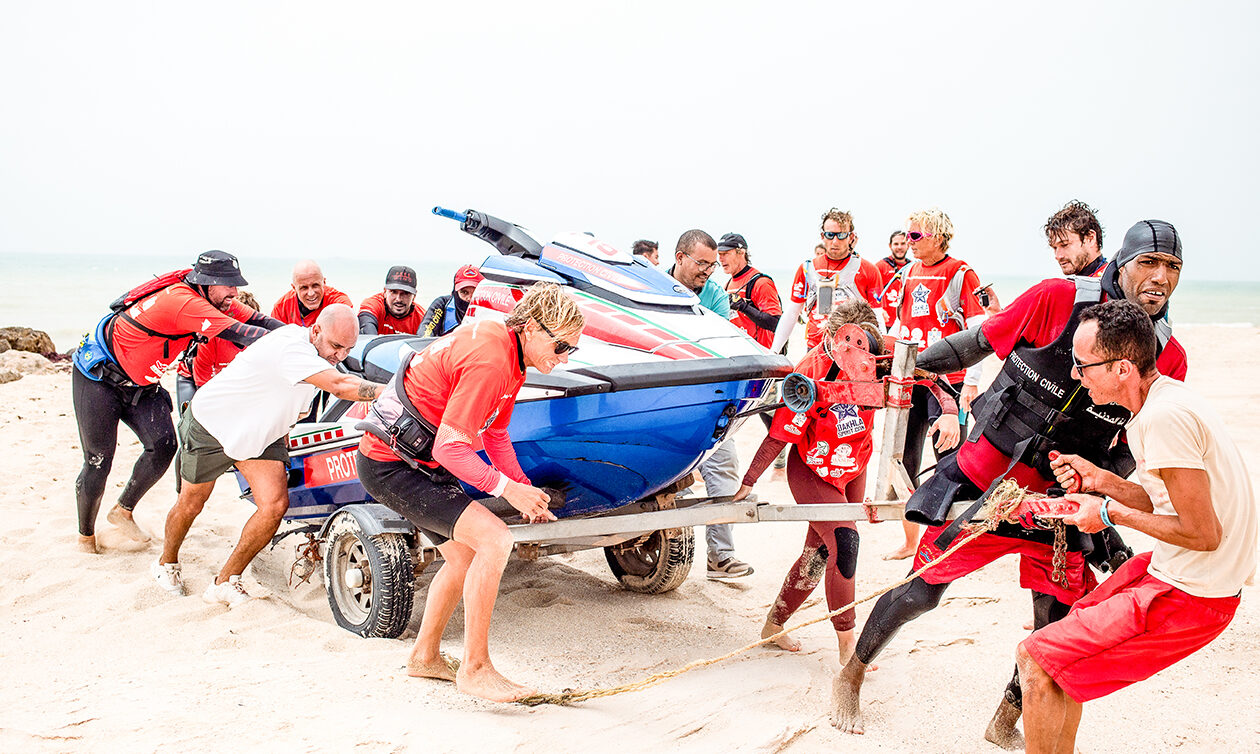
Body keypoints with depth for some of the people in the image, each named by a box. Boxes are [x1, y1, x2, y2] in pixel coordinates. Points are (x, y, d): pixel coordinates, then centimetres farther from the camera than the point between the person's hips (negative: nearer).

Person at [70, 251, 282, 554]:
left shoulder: (213, 300, -7)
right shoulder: (183, 301, -33)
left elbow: (257, 321, -9)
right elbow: (238, 333, -39)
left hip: (139, 382, 8)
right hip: (99, 374, -8)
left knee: (163, 446, -8)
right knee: (98, 461, -3)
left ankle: (123, 511, 13)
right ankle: (85, 534, 18)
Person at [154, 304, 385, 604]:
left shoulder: (322, 352, -9)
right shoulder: (291, 347, -37)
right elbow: (340, 385, -51)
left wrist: (283, 436, 10)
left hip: (260, 433, 7)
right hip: (210, 425, -6)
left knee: (275, 505, -12)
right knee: (191, 503, 12)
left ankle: (226, 582, 5)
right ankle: (167, 563, 43)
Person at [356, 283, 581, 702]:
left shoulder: (506, 348, 6)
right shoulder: (489, 362, -26)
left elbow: (495, 434, 15)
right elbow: (448, 448, -27)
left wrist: (524, 488, 6)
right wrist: (507, 488, -22)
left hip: (423, 461, 10)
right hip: (393, 466, -10)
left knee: (464, 558, 19)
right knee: (494, 540, -19)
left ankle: (425, 657, 36)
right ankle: (474, 669, -10)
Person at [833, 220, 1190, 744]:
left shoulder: (1168, 358, -4)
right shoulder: (1058, 298, -14)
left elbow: (1134, 447, 6)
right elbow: (979, 342, 0)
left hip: (1058, 498, 3)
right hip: (985, 474, -3)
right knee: (921, 591, 2)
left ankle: (1005, 723, 27)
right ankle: (851, 676, 27)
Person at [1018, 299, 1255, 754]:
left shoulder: (1164, 417, -25)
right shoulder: (1168, 396, 6)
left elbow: (1202, 533, -24)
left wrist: (1112, 513, -13)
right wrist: (1102, 481, 2)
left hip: (1190, 596, -10)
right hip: (1175, 573, 10)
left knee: (1036, 660, -12)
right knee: (1069, 633, 23)